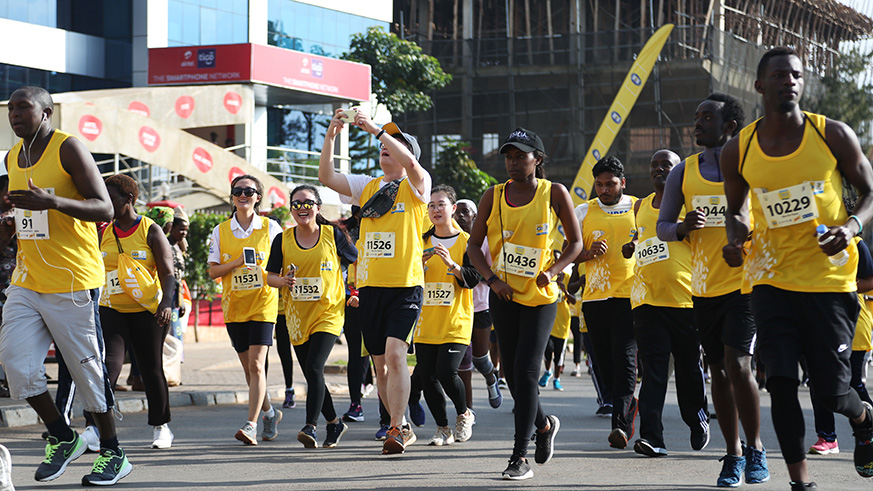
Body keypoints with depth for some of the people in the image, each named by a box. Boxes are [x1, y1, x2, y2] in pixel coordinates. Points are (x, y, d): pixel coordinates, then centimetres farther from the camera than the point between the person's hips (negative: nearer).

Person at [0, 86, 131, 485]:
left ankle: (113, 453, 13)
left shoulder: (69, 149, -10)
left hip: (71, 281, -7)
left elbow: (104, 210, -16)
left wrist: (52, 202, -30)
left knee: (86, 367, 0)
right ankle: (62, 439, 16)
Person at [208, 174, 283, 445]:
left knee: (256, 365, -14)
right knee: (248, 368, 10)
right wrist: (238, 262, -14)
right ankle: (270, 413, 31)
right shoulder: (221, 231, 5)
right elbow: (213, 271, 1)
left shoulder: (270, 228, 0)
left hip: (263, 304, -3)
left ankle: (251, 424, -15)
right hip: (234, 306, 3)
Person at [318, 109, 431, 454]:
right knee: (380, 364, 10)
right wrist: (331, 136, -5)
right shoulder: (366, 187, 14)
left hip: (405, 286, -6)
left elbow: (409, 162, -22)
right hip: (370, 287, 6)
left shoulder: (415, 186, 0)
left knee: (394, 354, -19)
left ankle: (396, 430, -18)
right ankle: (402, 426, 24)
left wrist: (376, 129, -21)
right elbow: (327, 177, 5)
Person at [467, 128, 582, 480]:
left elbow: (575, 242, 4)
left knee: (526, 372, -12)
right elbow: (474, 245, 6)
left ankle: (520, 457, -9)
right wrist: (491, 278, -10)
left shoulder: (555, 194, -4)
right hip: (504, 295, 3)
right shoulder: (493, 196, 1)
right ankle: (544, 424, 37)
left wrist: (552, 271, -13)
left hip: (540, 296, -3)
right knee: (512, 373, 8)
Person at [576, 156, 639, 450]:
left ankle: (621, 423, -18)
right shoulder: (584, 211, 10)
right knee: (604, 362, 7)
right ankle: (630, 403, 31)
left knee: (624, 360, -14)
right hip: (595, 295, 3)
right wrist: (589, 253, -11)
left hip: (629, 295, -3)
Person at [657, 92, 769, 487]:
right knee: (718, 370, 8)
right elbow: (662, 227, 9)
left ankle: (755, 449, 2)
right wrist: (682, 227, -12)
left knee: (737, 365, -15)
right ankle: (733, 454, 19)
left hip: (745, 282, -4)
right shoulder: (683, 173, 7)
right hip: (704, 287, 4)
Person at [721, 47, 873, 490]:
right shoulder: (738, 150, 1)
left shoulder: (834, 135, -4)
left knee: (830, 391, 0)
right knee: (780, 382, -10)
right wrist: (735, 238, -5)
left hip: (830, 277, -2)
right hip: (772, 279, 2)